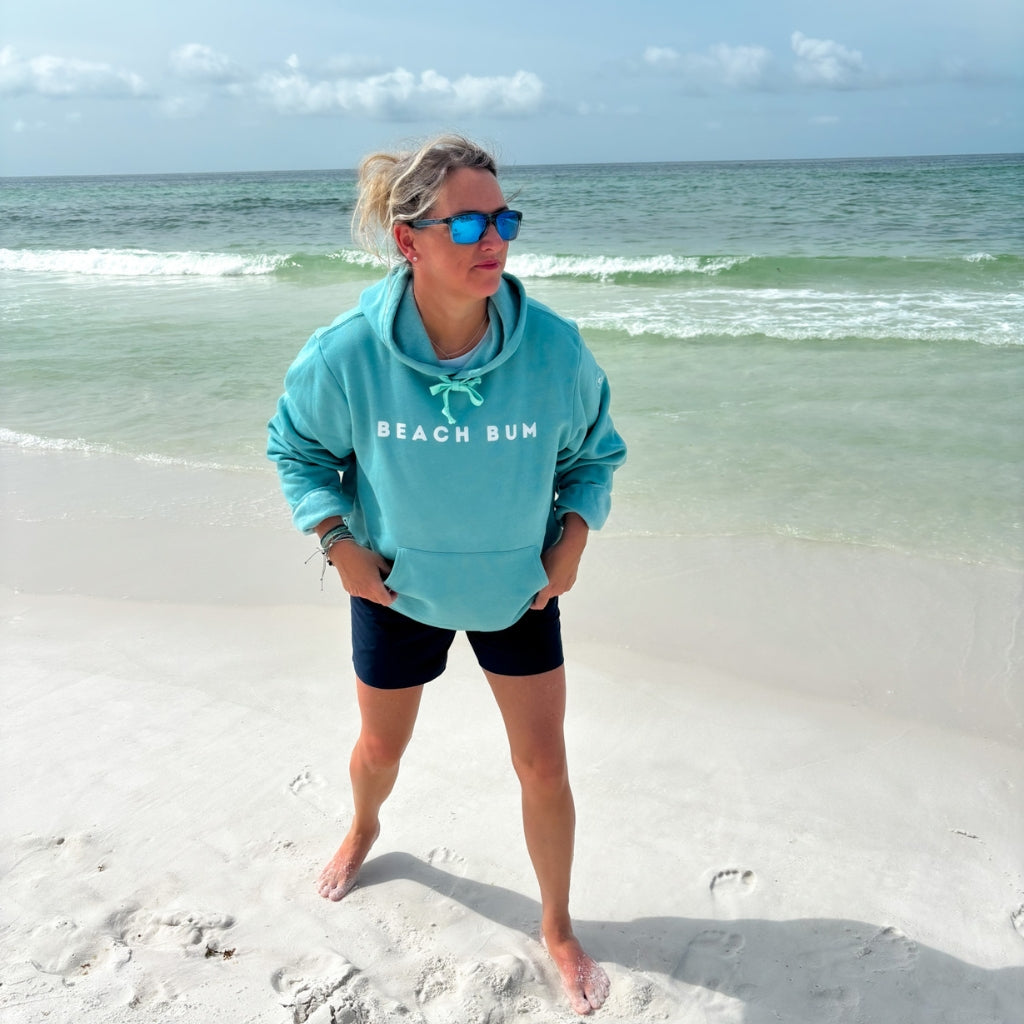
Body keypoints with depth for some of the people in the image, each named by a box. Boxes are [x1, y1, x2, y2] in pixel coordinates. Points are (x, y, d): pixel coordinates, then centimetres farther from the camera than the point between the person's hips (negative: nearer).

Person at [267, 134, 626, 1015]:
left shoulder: (554, 349, -23)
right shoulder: (348, 353, -25)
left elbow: (595, 453, -3)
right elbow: (296, 448, -5)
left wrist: (572, 545, -10)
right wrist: (341, 546, -11)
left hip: (519, 587, 0)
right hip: (398, 588, 0)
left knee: (544, 765, 5)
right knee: (382, 747, 22)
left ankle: (558, 928, 32)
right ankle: (363, 830, 60)